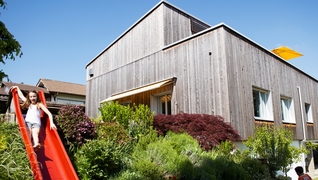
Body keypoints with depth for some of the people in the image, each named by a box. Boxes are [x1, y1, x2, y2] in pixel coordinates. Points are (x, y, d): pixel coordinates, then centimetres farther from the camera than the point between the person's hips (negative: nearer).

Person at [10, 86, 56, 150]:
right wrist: (17, 87, 43)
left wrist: (51, 123, -9)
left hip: (36, 123, -4)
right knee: (28, 135, -22)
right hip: (28, 122, 5)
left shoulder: (40, 105, 11)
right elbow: (21, 96, 36)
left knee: (35, 133, -32)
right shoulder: (28, 104, 23)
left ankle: (36, 144, -59)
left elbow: (49, 113, 3)